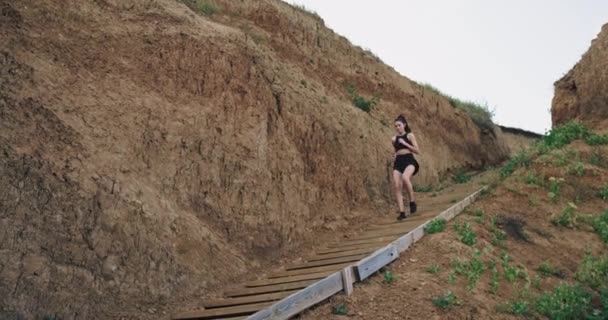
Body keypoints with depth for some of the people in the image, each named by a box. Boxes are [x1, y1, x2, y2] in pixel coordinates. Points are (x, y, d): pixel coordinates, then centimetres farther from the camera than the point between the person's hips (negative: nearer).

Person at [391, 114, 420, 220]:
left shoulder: (410, 135, 4)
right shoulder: (394, 139, 15)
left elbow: (417, 151, -2)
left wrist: (405, 143, -9)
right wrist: (394, 156, 6)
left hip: (409, 160, -4)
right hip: (398, 162, 5)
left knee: (405, 177, -35)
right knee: (397, 187, -10)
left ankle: (412, 201, -18)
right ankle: (402, 212, -6)